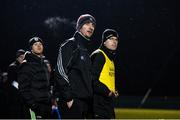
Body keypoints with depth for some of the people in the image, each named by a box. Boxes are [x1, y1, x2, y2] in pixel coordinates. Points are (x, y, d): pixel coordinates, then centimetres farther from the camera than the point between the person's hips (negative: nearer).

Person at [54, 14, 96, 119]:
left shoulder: (86, 50, 23)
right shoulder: (70, 45, -4)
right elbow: (60, 72, -14)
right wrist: (68, 98, -19)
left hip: (84, 102, 9)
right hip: (73, 102, -9)